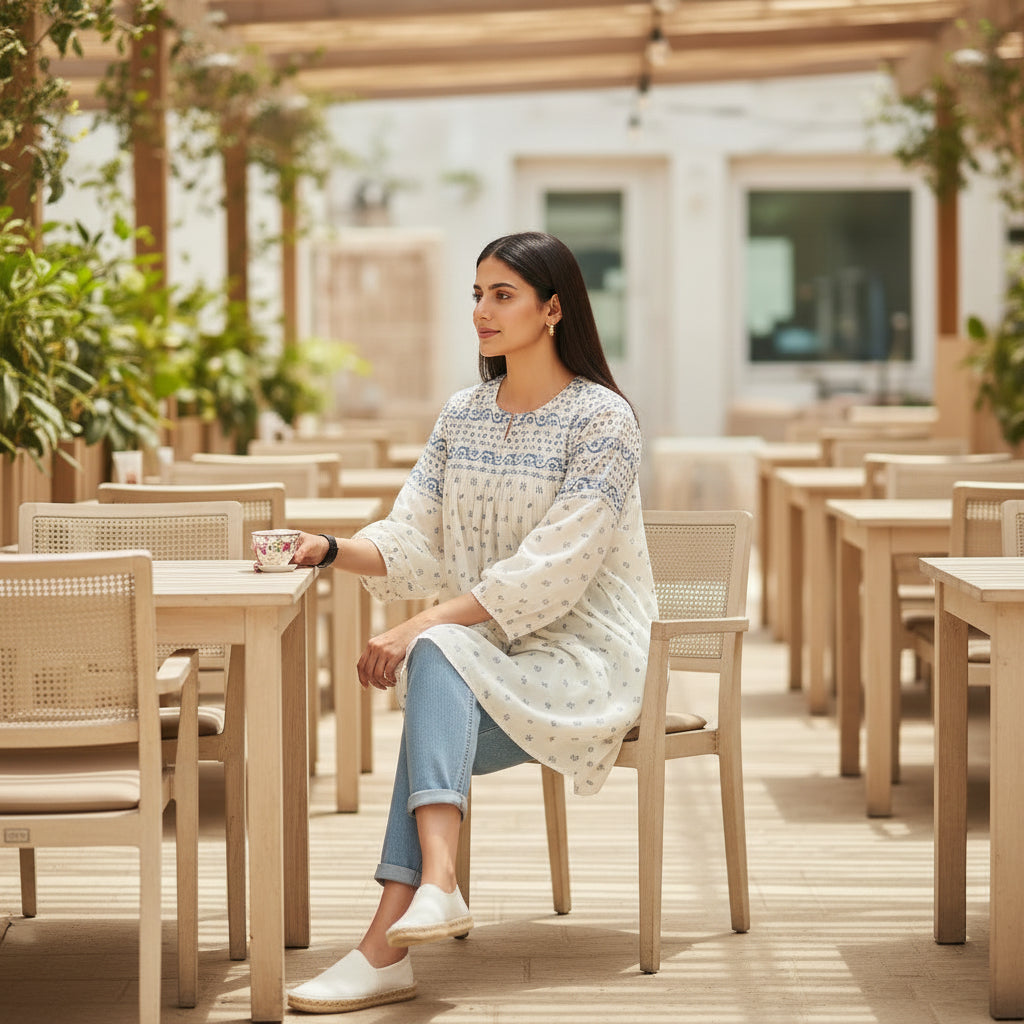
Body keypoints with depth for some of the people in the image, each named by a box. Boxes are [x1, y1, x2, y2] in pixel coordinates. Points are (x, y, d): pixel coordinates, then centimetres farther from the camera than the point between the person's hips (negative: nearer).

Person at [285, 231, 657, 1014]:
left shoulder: (601, 419, -9)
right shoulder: (464, 415, 14)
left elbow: (549, 572, -18)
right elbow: (414, 542, 9)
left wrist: (421, 627, -24)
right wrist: (331, 550, -11)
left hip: (586, 656, -5)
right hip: (486, 657, 6)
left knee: (438, 656, -31)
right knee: (436, 656, -30)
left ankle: (386, 945, -43)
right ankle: (437, 888, -48)